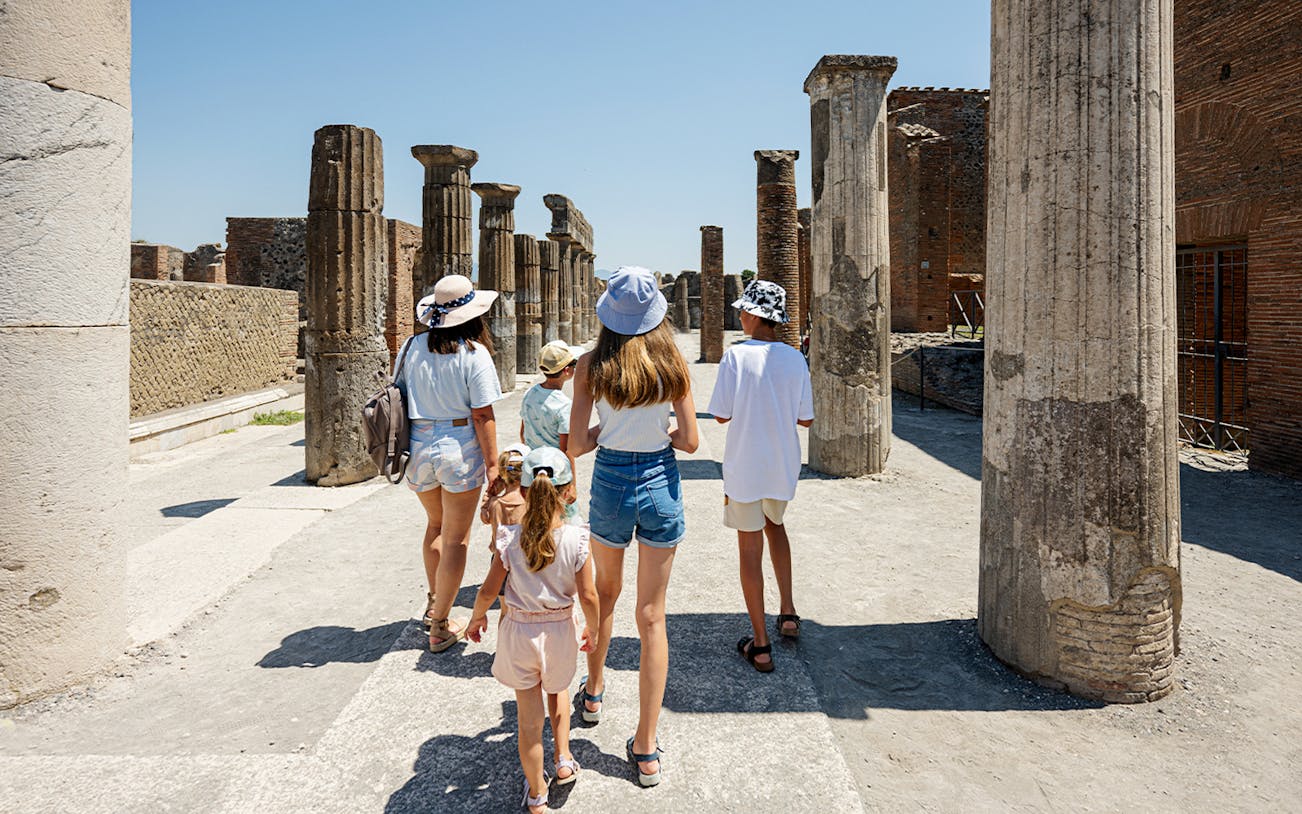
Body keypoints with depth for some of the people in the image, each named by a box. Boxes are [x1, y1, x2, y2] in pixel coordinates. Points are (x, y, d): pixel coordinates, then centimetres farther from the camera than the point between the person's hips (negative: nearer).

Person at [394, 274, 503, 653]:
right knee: (456, 539, 7)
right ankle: (439, 627, 14)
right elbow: (482, 415, -13)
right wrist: (492, 463, -7)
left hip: (418, 448, 5)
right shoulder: (474, 354, -13)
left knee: (436, 524, 27)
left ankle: (433, 604, 40)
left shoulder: (413, 347, 1)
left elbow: (400, 396, 7)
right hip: (459, 450, -5)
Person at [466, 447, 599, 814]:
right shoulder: (576, 540, -20)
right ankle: (563, 760, 33)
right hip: (560, 630, 1)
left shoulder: (509, 539, -19)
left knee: (529, 718, 14)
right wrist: (591, 629, 5)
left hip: (519, 631, 0)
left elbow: (488, 591, -11)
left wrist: (477, 617, 10)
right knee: (556, 690, 33)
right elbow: (588, 596, -14)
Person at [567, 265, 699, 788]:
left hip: (611, 483, 0)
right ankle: (646, 748, 13)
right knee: (652, 616, 7)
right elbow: (689, 441, -6)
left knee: (605, 591, 27)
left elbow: (577, 444, -12)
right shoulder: (672, 363, -8)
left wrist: (610, 428, 7)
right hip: (661, 485, 0)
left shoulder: (591, 365, -9)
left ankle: (594, 691, 45)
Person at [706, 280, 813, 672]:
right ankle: (788, 612, 27)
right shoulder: (795, 359, -4)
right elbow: (806, 419, 1)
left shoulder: (736, 356, -15)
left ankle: (760, 646, 13)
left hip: (744, 467, -4)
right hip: (783, 464, 4)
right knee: (775, 525, 30)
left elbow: (721, 415, -12)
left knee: (750, 547, 6)